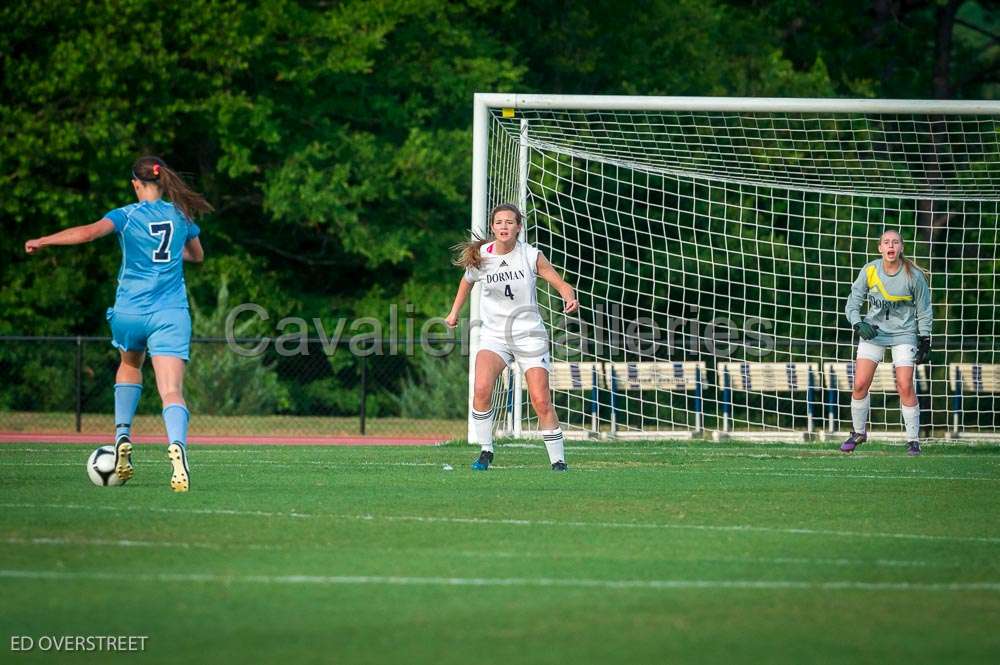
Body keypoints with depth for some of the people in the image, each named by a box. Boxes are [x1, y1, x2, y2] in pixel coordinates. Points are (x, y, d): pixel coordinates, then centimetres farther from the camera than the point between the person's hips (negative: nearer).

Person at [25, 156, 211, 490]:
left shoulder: (127, 215, -2)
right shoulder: (181, 215, 9)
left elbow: (89, 231, -20)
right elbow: (197, 255, 27)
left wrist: (42, 241, -14)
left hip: (130, 311, 0)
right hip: (171, 313, 0)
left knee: (130, 365, 31)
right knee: (172, 392, -11)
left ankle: (122, 436, 17)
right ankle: (176, 445, -40)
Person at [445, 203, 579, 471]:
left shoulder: (531, 256, -8)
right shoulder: (479, 257, -2)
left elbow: (561, 283, -4)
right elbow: (467, 282, 20)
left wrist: (570, 298, -25)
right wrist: (454, 313, 21)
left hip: (530, 335, -1)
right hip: (494, 335, 1)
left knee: (541, 401, -8)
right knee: (481, 390, -23)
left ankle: (558, 461, 4)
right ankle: (486, 451, -10)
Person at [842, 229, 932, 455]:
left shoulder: (913, 275, -11)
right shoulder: (869, 271, -8)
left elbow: (924, 309, 0)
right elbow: (853, 302, -1)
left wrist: (925, 341, -2)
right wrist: (858, 324, -19)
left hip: (904, 333, -2)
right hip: (873, 330, 2)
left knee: (905, 386, -12)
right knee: (860, 384, -5)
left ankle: (913, 440, 0)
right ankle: (858, 432, 16)